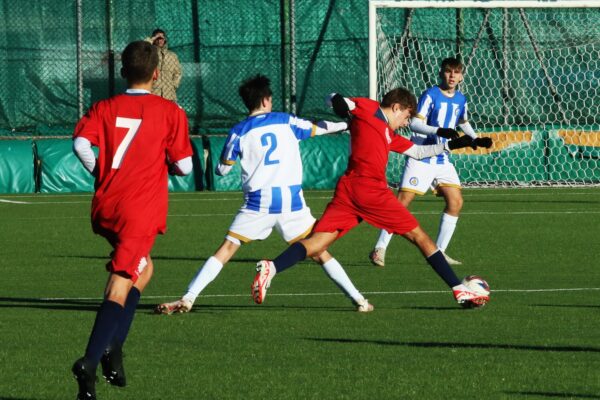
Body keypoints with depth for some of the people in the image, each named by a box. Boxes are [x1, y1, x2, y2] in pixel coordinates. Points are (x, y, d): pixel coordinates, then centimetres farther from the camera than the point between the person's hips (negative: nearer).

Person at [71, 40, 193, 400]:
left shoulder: (105, 108, 9)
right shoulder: (170, 112, 2)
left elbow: (81, 143, -8)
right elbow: (184, 166, 0)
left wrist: (101, 173, 7)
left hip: (105, 208, 5)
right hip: (142, 210, -5)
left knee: (144, 267, 26)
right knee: (120, 289, -10)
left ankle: (113, 348, 12)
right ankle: (91, 363, -27)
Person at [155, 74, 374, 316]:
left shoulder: (239, 132, 2)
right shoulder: (286, 122, 7)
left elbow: (222, 170, 7)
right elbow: (317, 128, 23)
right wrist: (346, 125, 42)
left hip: (258, 204, -1)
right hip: (291, 201, 1)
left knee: (226, 250, 1)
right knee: (319, 251, 11)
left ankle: (188, 299, -9)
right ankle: (358, 299, 8)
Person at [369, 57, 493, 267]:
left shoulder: (461, 100, 10)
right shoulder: (430, 95, -11)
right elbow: (414, 123, -20)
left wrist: (475, 138, 17)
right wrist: (439, 131, -33)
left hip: (443, 159, 6)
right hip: (421, 157, -6)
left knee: (455, 202, -5)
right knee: (403, 201, -11)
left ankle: (439, 252, 6)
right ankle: (379, 249, -5)